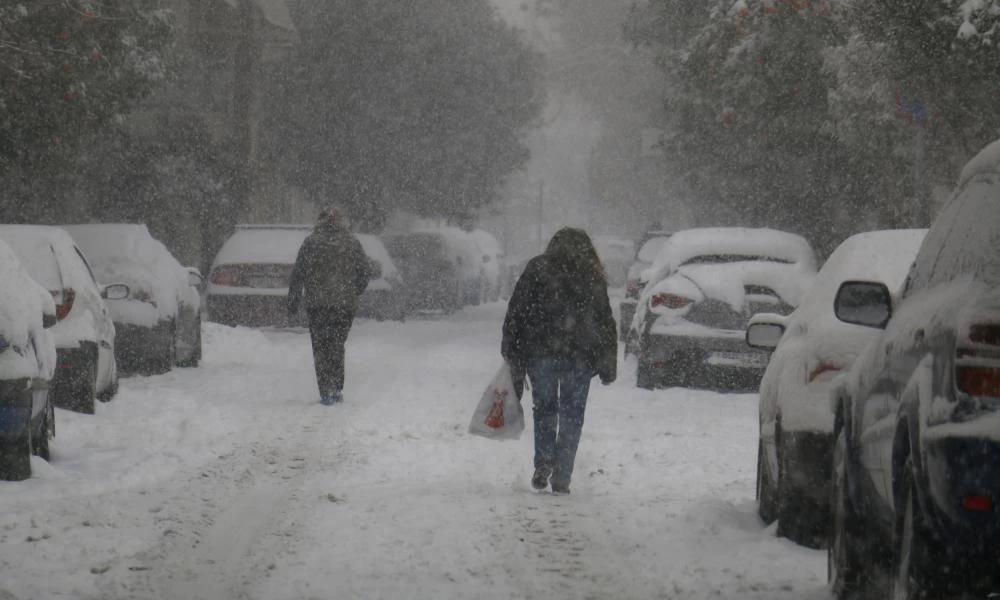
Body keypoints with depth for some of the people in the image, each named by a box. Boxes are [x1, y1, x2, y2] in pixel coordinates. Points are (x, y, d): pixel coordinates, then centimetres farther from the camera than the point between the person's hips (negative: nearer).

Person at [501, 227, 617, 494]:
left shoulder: (536, 270, 5)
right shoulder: (593, 278, 9)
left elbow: (516, 315, 0)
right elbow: (606, 324, 10)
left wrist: (513, 357, 3)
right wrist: (608, 366, 13)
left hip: (541, 354, -1)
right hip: (580, 358, 1)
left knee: (544, 409, 16)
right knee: (572, 416, 7)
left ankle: (543, 463, 2)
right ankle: (561, 478, 3)